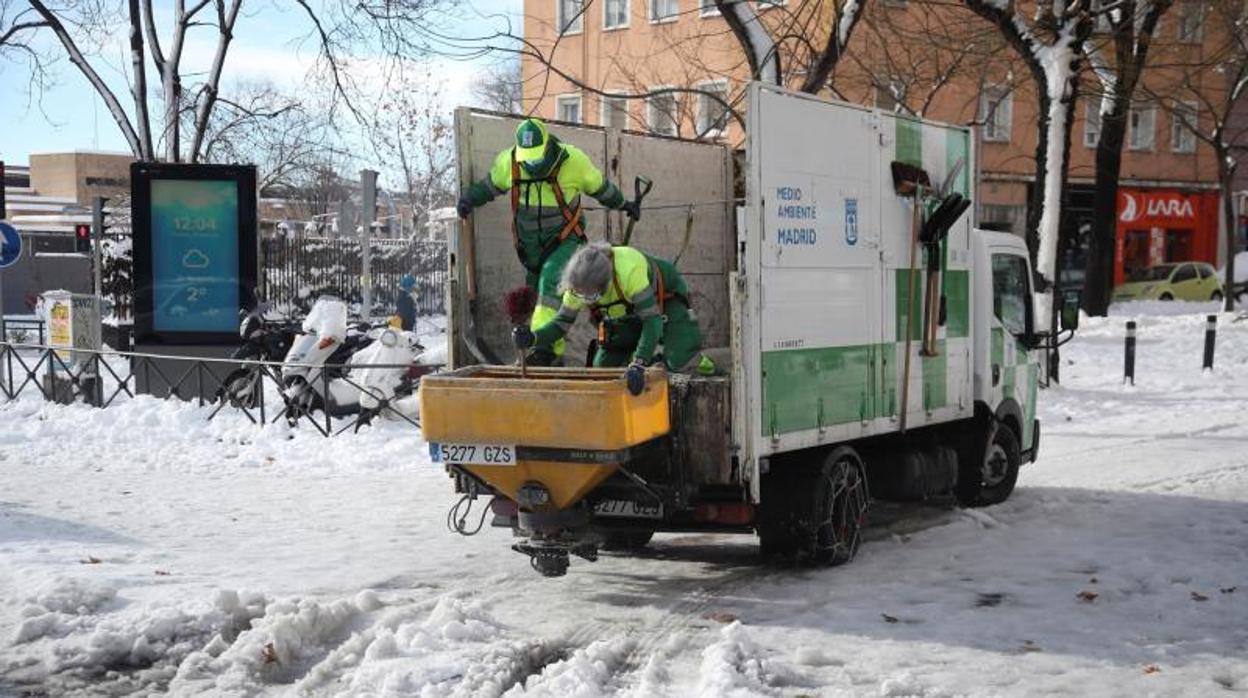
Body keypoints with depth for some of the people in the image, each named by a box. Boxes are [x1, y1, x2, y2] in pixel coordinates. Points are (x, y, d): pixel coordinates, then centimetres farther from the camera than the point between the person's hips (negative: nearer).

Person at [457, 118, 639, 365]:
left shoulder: (573, 160, -16)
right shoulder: (508, 161, -10)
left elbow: (598, 185, 2)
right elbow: (490, 185, 10)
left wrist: (623, 204, 15)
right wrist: (468, 200, -7)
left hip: (565, 240, -4)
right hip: (530, 244, 4)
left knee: (552, 280, -28)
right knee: (536, 292, 10)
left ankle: (545, 342, -37)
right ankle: (554, 352, 24)